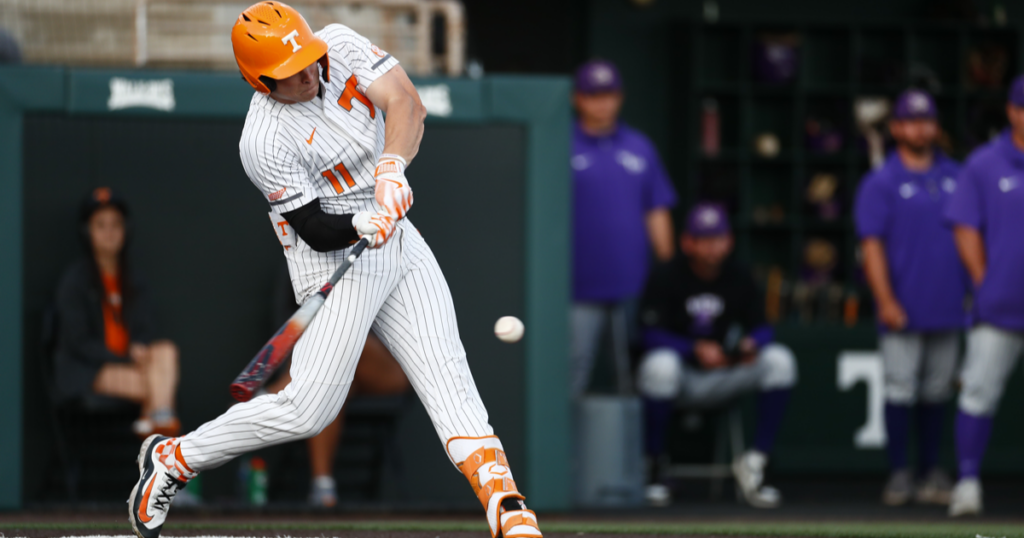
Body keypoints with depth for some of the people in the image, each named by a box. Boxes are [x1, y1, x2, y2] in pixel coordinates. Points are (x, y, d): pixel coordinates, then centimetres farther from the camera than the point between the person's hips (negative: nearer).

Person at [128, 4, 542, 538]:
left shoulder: (340, 46, -6)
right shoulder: (264, 143, -21)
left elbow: (406, 103, -16)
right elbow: (317, 231, -18)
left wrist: (392, 165, -33)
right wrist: (362, 225, -39)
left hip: (395, 232, 6)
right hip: (335, 261, -6)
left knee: (446, 373, -6)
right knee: (308, 408, -12)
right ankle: (173, 459, 6)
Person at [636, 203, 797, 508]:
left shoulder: (739, 280, 4)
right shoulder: (667, 277, -9)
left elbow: (761, 328, 3)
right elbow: (651, 334, -15)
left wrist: (752, 344, -23)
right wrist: (695, 349, -29)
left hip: (722, 377, 4)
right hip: (680, 380, -4)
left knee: (779, 359, -17)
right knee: (660, 364, -39)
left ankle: (755, 460, -18)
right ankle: (651, 468, -24)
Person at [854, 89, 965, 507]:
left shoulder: (955, 177, 13)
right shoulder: (881, 183, 0)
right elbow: (872, 246, -6)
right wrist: (885, 301, -15)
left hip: (948, 309, 4)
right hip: (904, 311, -4)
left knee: (937, 392, 8)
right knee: (900, 390, -5)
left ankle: (931, 472, 15)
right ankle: (898, 474, 1)